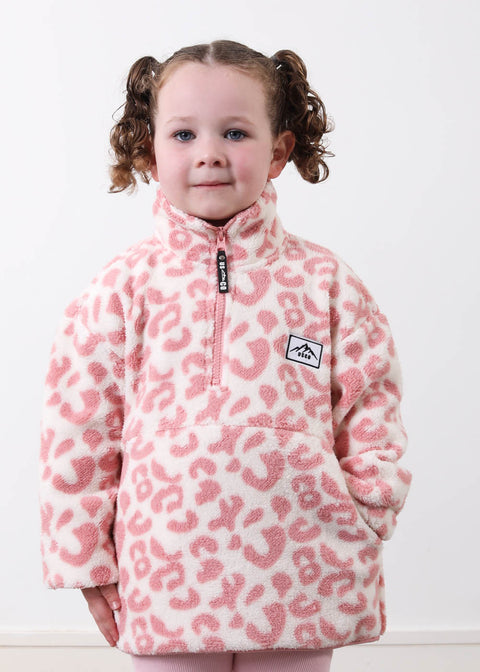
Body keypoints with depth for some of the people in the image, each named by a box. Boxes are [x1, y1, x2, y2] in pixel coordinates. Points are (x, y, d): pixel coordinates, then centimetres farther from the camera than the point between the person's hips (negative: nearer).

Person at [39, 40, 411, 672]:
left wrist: (364, 541, 3)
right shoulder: (123, 288, -3)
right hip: (167, 585, 0)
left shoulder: (324, 281, 0)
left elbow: (371, 413, 6)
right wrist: (87, 562, 2)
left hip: (303, 583, 1)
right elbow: (77, 431, 1)